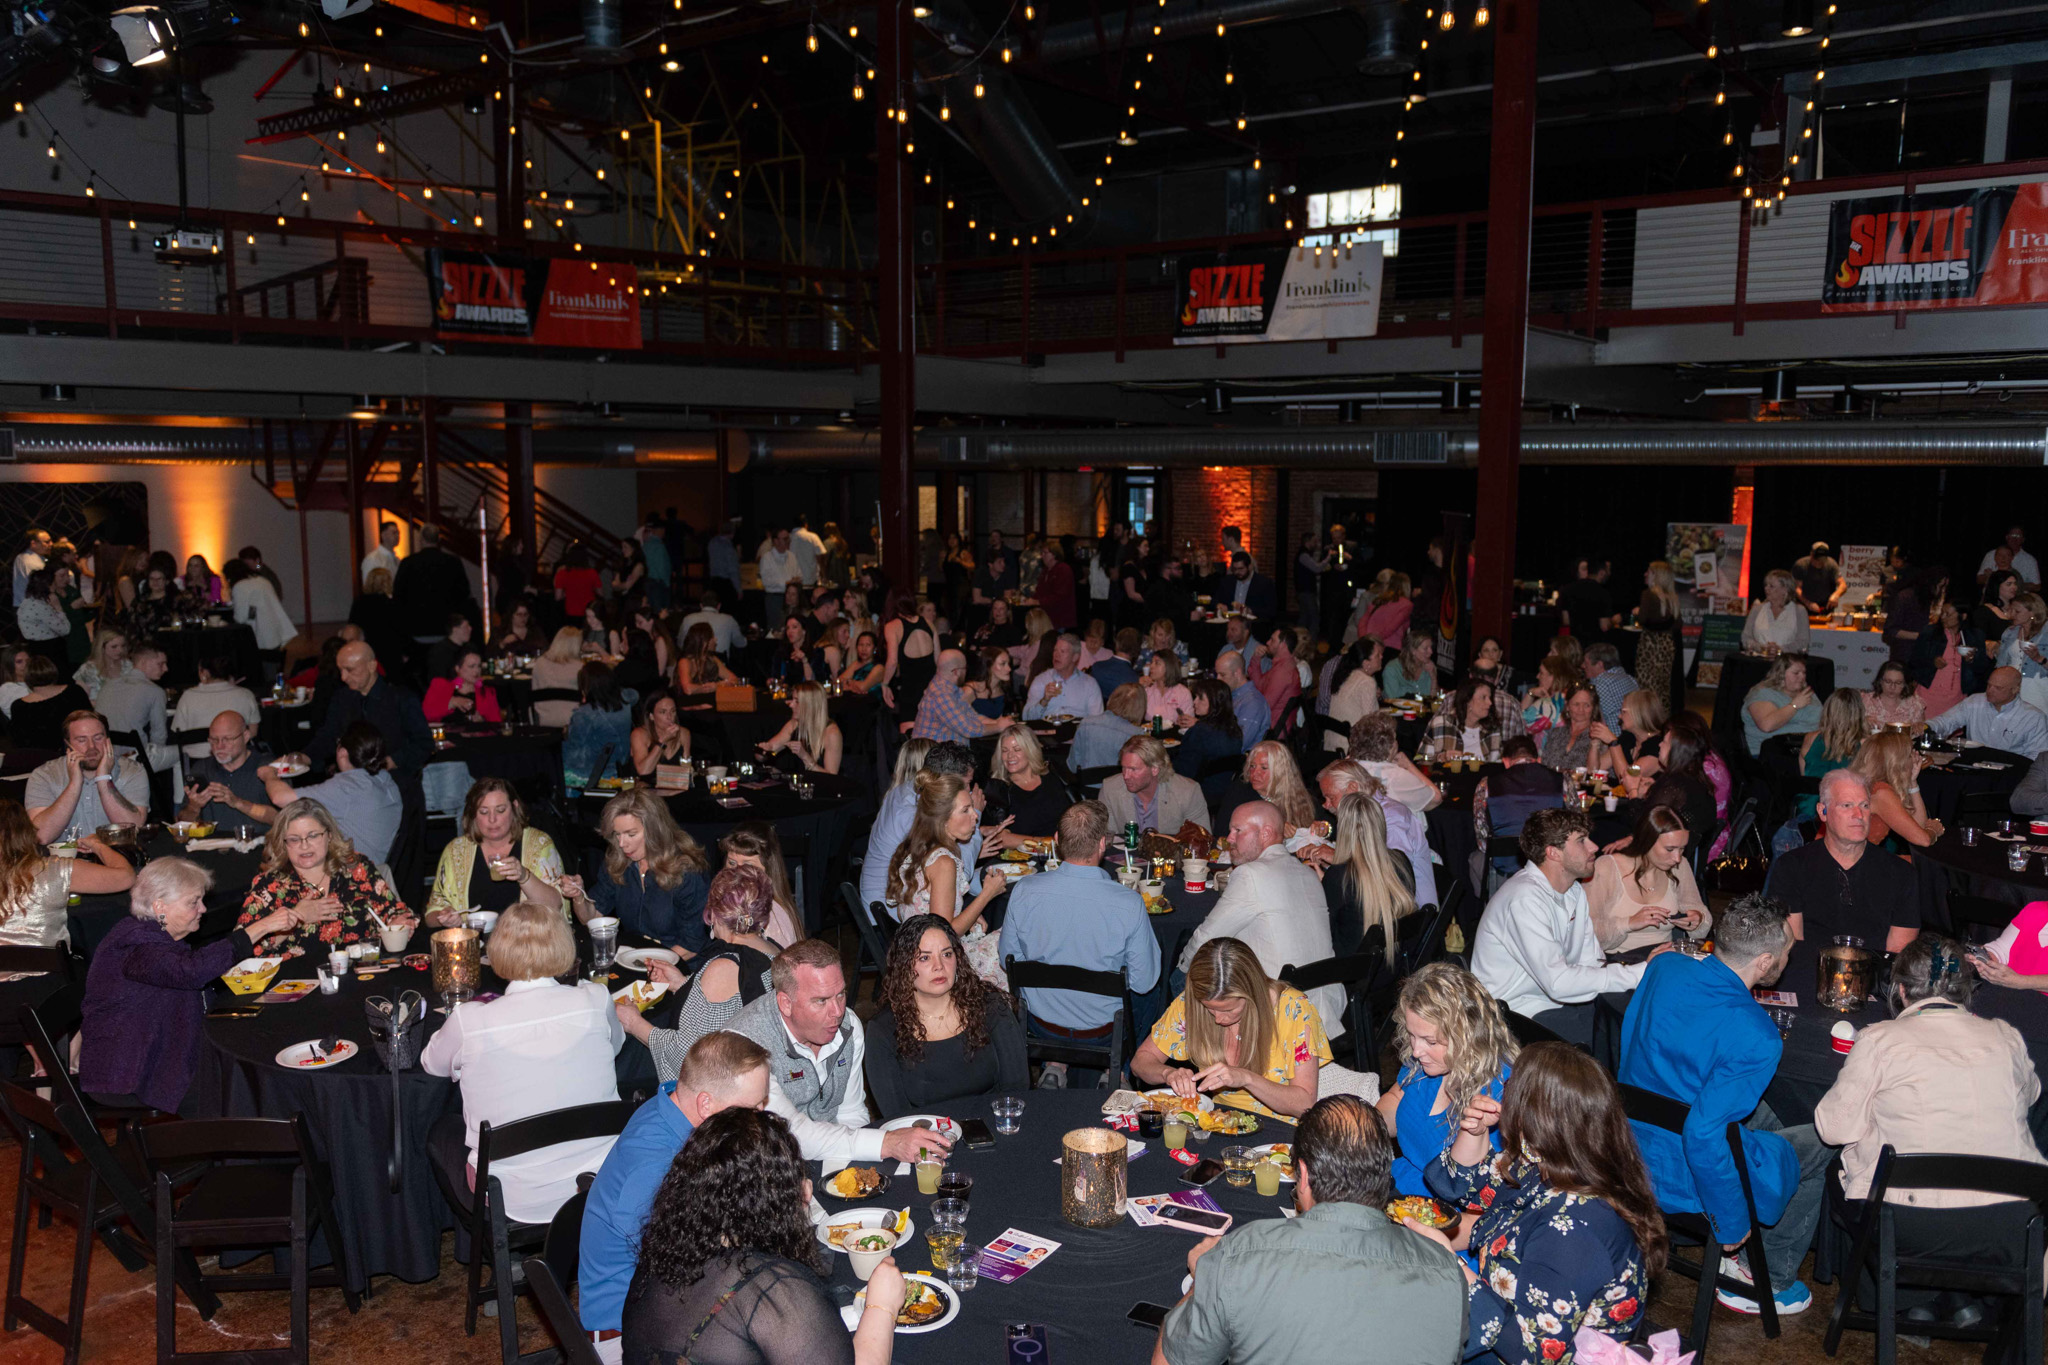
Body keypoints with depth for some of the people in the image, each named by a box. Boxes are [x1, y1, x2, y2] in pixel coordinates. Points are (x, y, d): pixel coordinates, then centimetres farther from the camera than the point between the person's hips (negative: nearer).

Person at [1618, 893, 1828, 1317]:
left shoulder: (1665, 967, -8)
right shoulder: (1756, 1039, -28)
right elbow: (1704, 1136, -32)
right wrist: (1731, 1224, -19)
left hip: (1630, 1144, 7)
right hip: (1677, 1180, -7)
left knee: (1764, 1115, 28)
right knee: (1824, 1144, 13)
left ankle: (1744, 1253, 32)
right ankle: (1767, 1279, 23)